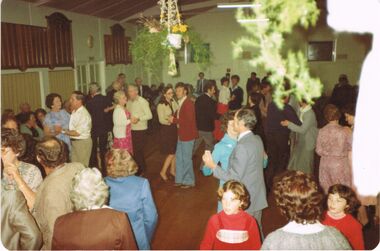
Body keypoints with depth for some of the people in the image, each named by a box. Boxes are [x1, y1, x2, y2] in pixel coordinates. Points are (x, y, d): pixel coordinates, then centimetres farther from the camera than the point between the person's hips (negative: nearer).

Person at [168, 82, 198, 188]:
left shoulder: (188, 103, -18)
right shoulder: (180, 103, 10)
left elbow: (188, 120, -24)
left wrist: (174, 120, -18)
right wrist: (173, 118, -4)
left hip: (188, 135, -9)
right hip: (182, 134, 9)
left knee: (186, 159, 2)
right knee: (179, 157, 15)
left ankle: (189, 181, 17)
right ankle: (180, 179, 27)